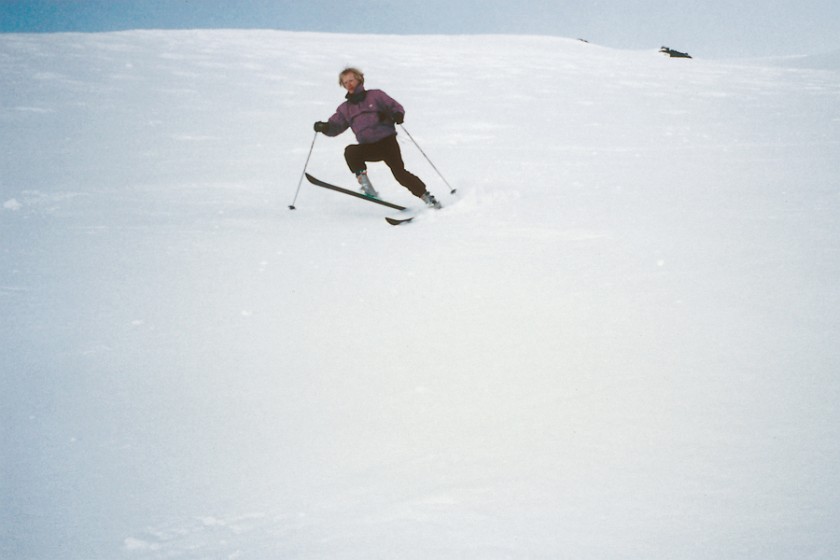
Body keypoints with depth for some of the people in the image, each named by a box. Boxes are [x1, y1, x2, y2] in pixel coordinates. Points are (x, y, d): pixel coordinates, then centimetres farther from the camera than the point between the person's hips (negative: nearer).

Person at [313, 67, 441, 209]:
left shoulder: (375, 95, 8)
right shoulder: (345, 109, 18)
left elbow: (396, 107, 6)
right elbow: (335, 126, 13)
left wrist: (397, 115, -18)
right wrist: (325, 127, -11)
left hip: (387, 141, -3)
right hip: (368, 148, 3)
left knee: (400, 173, -16)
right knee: (350, 152, -27)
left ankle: (426, 196, -4)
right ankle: (366, 187, -24)